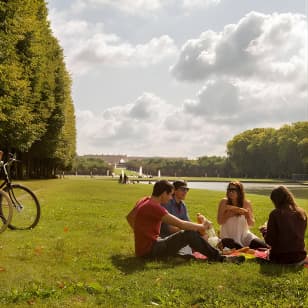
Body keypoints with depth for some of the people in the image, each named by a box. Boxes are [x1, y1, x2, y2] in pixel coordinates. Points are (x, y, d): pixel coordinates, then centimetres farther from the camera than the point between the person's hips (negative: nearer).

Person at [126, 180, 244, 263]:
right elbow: (181, 224, -24)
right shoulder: (154, 207, -22)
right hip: (150, 250, -10)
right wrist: (201, 227, -10)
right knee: (189, 234, -17)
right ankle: (219, 258, -8)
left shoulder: (143, 201, 7)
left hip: (143, 249, 10)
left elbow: (129, 217, 23)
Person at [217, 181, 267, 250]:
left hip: (244, 235, 2)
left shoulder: (246, 203, -4)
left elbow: (251, 224, 0)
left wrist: (247, 214, -20)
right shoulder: (224, 202, -7)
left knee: (263, 246, -15)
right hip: (228, 236, -2)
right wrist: (229, 214, -21)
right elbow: (219, 221, -8)